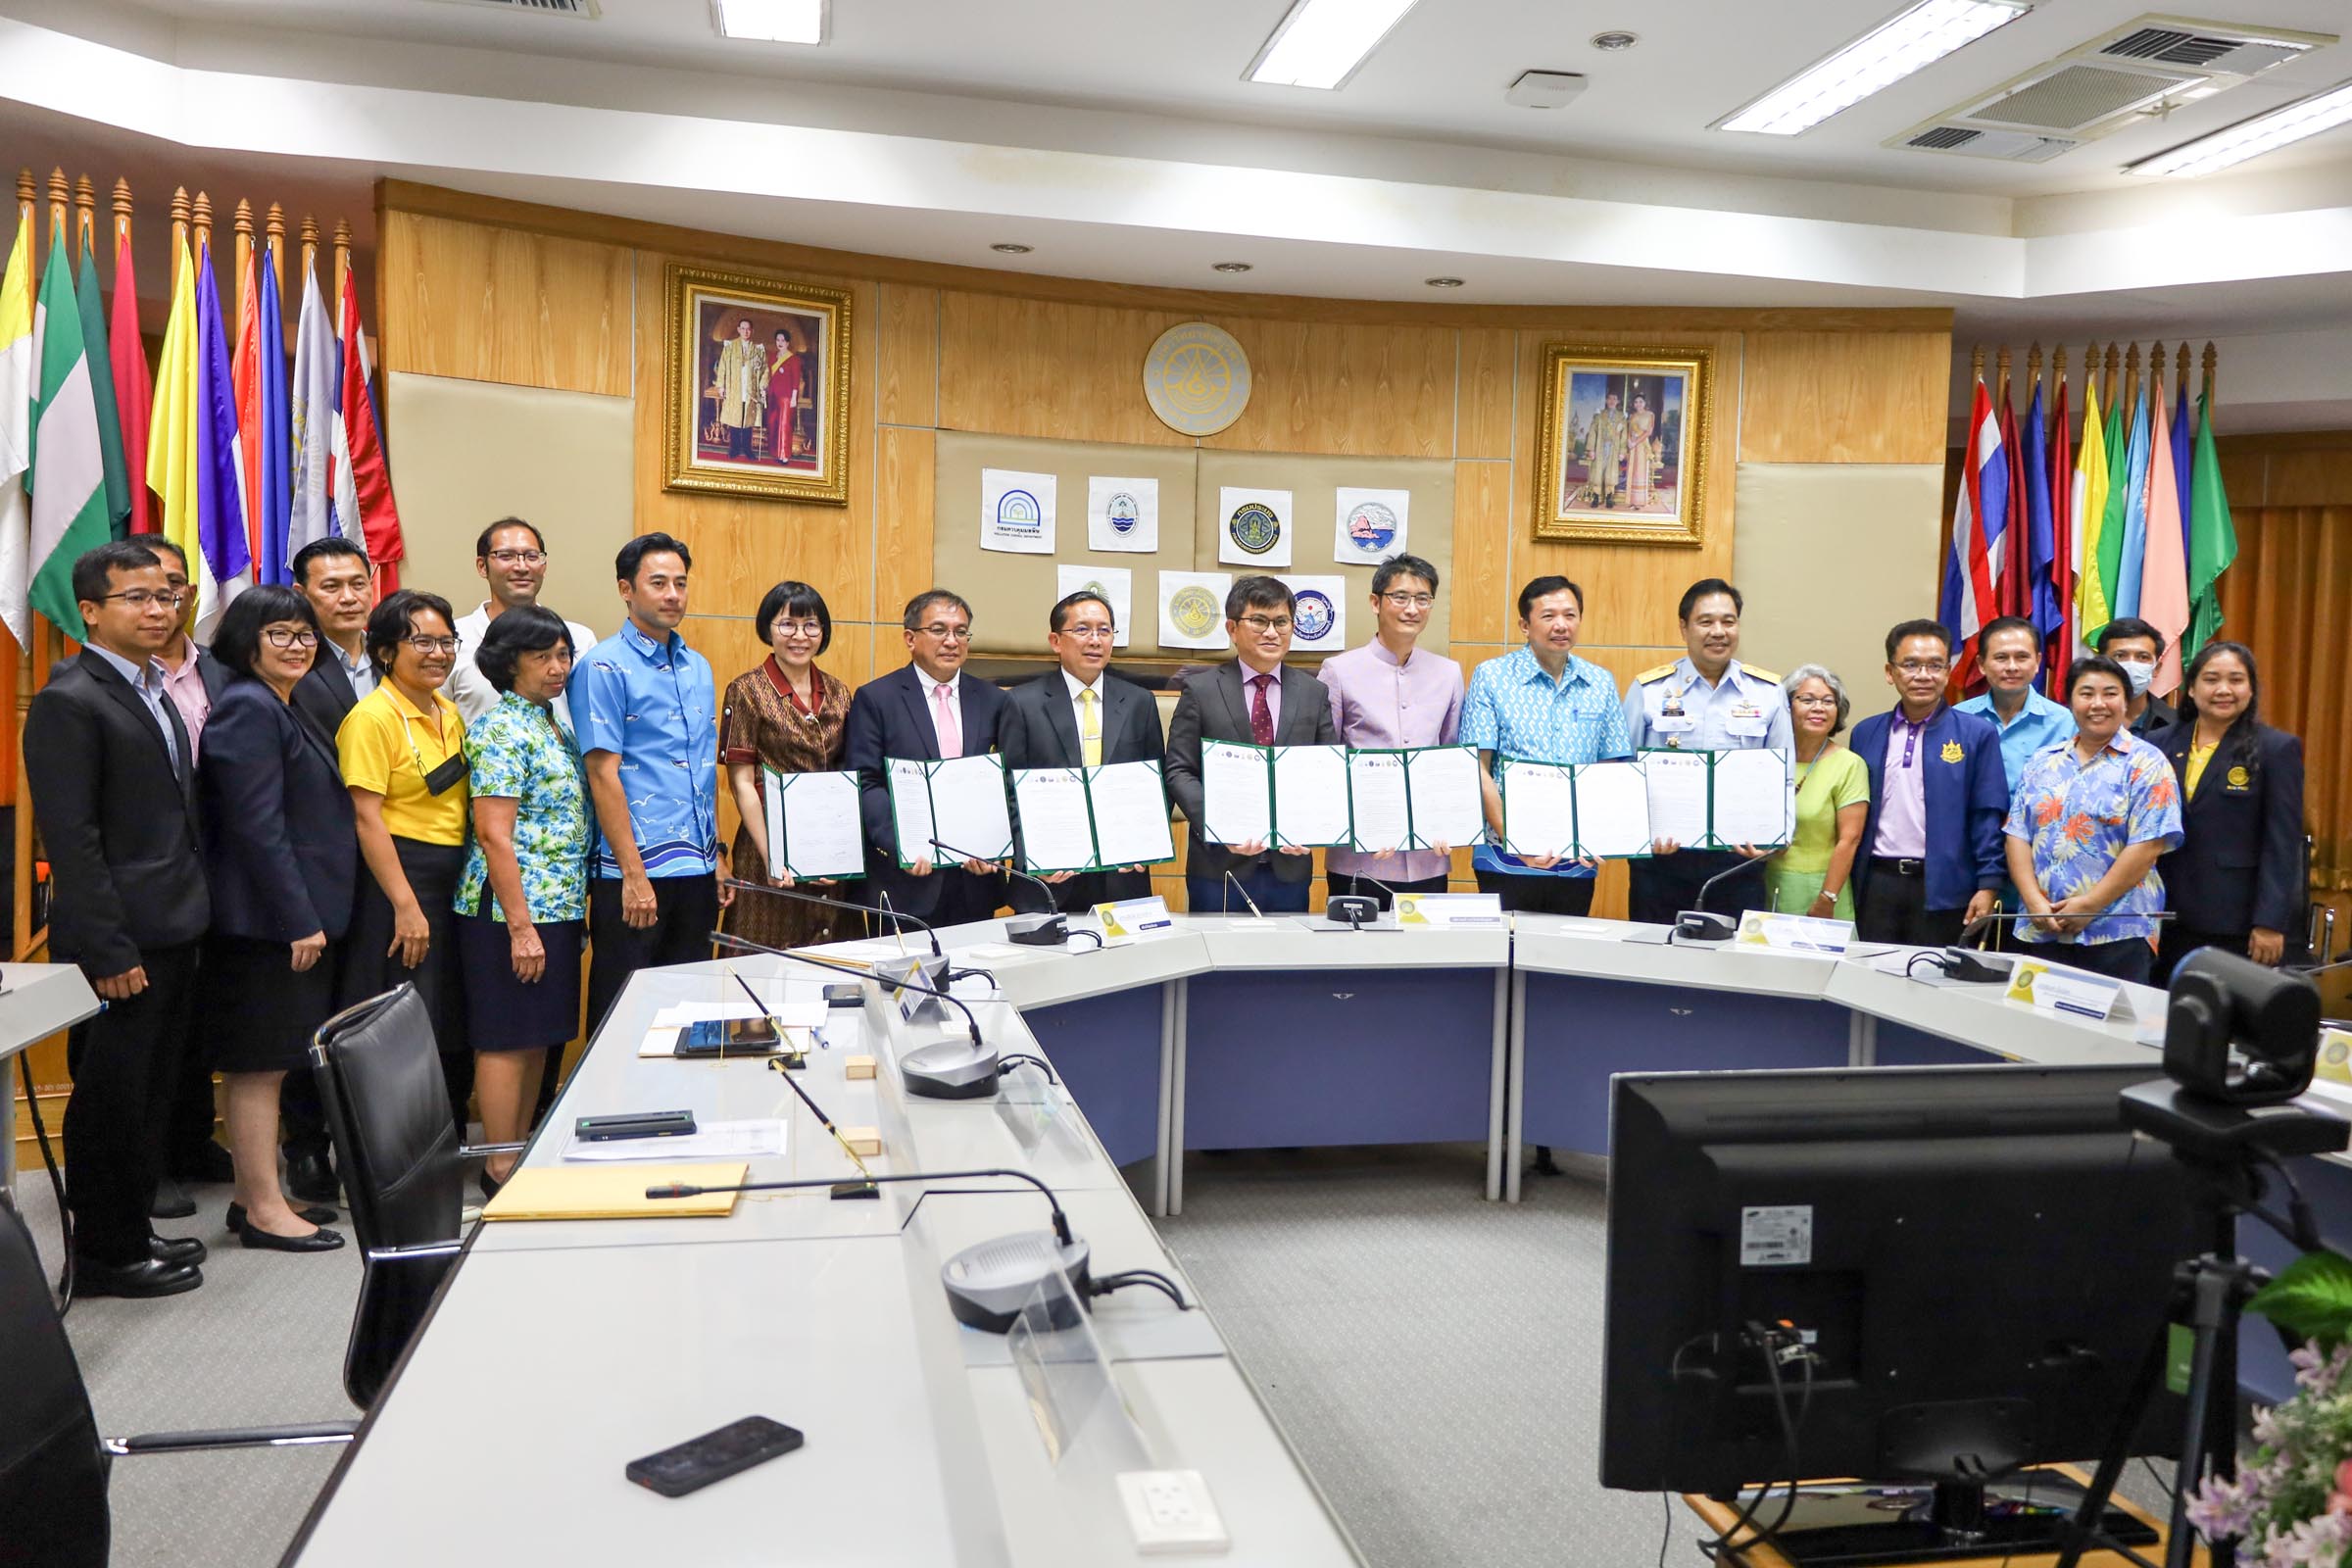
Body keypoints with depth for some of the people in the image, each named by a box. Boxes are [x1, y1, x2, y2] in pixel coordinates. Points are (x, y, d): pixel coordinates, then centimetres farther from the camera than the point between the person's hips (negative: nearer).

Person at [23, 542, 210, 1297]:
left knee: (150, 1094, 17)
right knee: (110, 1100, 4)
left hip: (173, 931, 9)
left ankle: (134, 1231, 30)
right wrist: (109, 952, -20)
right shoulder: (69, 703, -13)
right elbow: (71, 839, -18)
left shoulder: (154, 690, 14)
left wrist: (192, 917, 12)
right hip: (121, 943, -8)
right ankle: (105, 1255, 17)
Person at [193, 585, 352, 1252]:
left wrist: (312, 915, 18)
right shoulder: (248, 709, -14)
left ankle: (256, 1196, 24)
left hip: (294, 917, 10)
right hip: (267, 921, -10)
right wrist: (301, 920, -20)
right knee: (261, 1065, -2)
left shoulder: (278, 709, 17)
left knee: (264, 1065, 15)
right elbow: (257, 826, -20)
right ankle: (263, 1210, 5)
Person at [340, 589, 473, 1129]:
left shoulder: (448, 711, 12)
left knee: (454, 1033, 13)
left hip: (458, 881, 8)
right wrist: (406, 906, -19)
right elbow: (368, 818, -16)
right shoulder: (372, 717, -12)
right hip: (400, 878, -8)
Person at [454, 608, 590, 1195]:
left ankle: (525, 1153, 24)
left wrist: (575, 909, 18)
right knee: (509, 1039, -1)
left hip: (557, 907, 9)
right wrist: (521, 926, -21)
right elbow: (494, 835, -19)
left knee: (540, 1039, 14)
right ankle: (501, 1169, 8)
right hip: (513, 909, -9)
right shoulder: (501, 729, -14)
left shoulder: (552, 726, 14)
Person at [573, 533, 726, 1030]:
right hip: (633, 872, -6)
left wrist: (716, 856, 13)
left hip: (698, 870, 7)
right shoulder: (605, 667, -7)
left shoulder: (698, 668, 14)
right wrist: (633, 873, -16)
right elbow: (603, 773, -12)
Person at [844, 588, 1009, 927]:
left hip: (976, 878, 3)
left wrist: (992, 848, -8)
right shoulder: (875, 698, 0)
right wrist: (903, 847, -19)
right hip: (908, 879, -3)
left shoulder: (992, 701, 10)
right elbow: (866, 785, -6)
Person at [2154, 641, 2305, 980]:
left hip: (2241, 926, -3)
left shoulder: (2278, 749, -2)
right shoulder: (2162, 745, 8)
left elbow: (2283, 845, -5)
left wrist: (2270, 923, -11)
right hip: (2170, 923, 3)